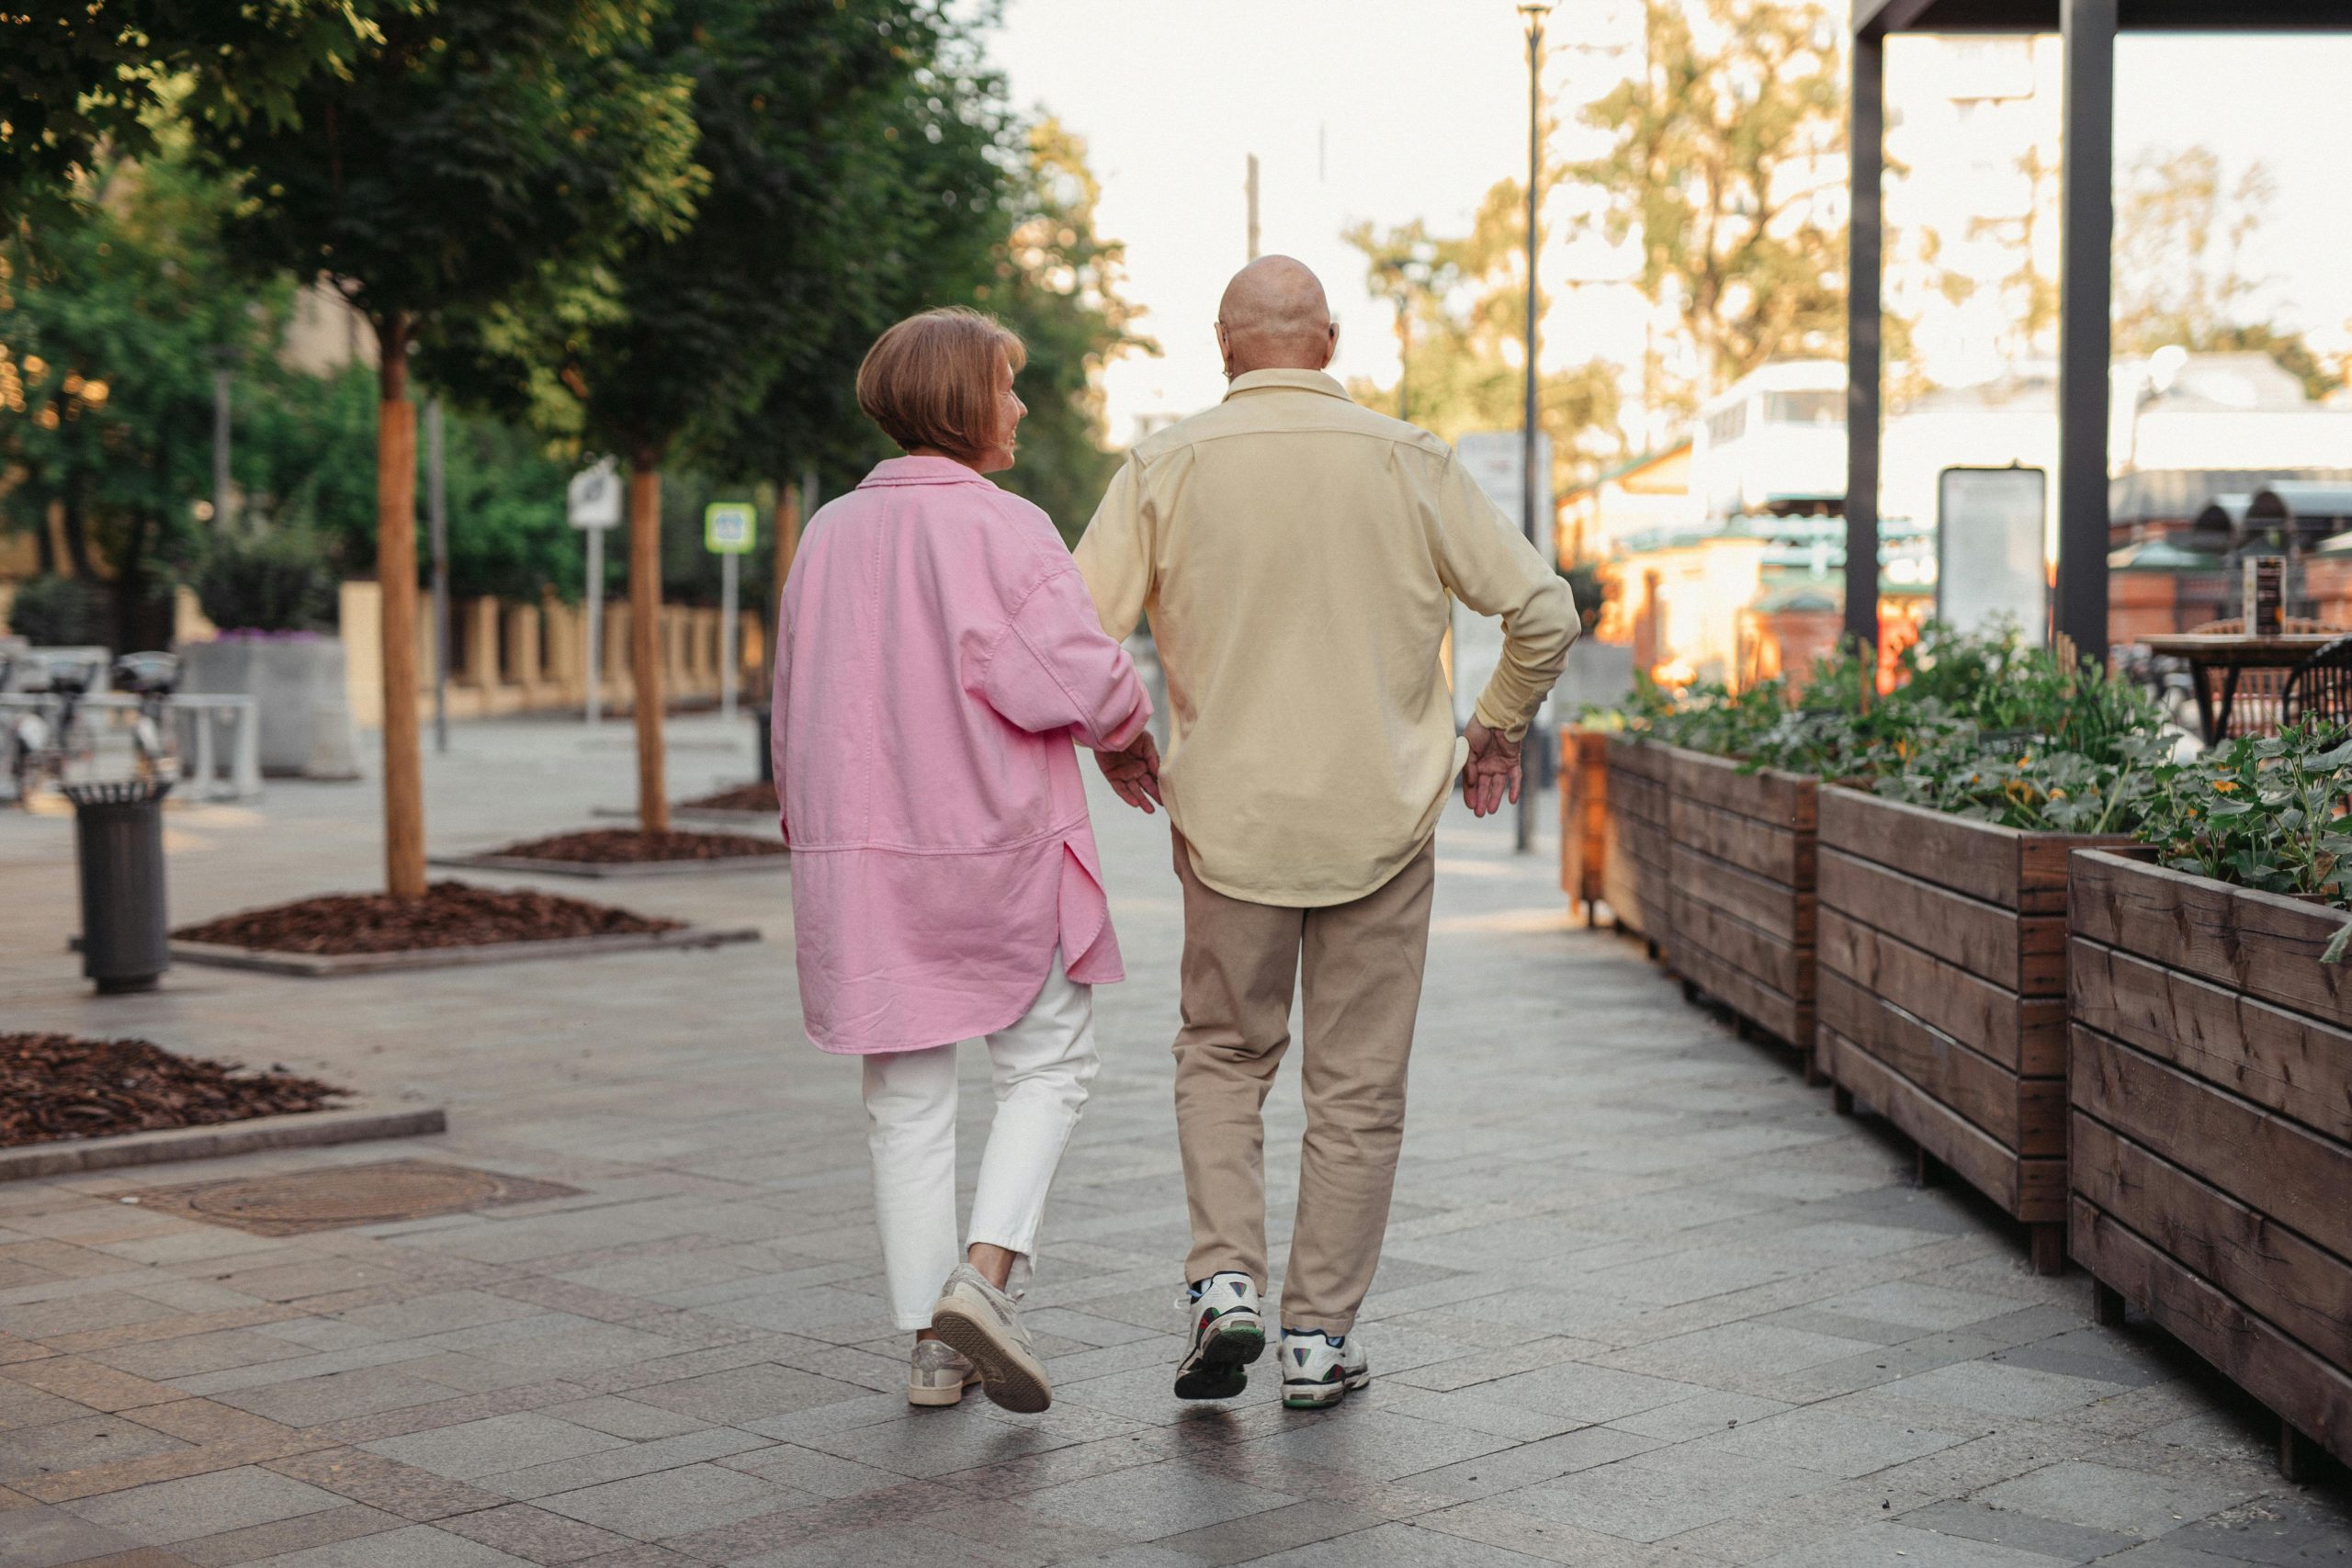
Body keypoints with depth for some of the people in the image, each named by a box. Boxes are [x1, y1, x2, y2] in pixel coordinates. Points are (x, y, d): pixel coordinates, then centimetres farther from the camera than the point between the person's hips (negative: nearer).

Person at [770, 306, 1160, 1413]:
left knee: (907, 1096, 11)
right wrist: (1134, 724, 2)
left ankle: (931, 1346, 15)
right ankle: (987, 1270, -6)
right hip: (997, 845, -5)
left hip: (863, 853, 5)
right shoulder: (1003, 530, -13)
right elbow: (1071, 677, -20)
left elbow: (793, 710, 11)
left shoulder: (829, 534, 6)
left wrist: (814, 841, 21)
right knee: (1047, 1064, 13)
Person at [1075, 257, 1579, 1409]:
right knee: (1356, 1084, 10)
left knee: (1223, 1055, 19)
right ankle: (1319, 1338, 13)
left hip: (1227, 819, 1)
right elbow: (1541, 609, -3)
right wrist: (1499, 728, 14)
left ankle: (1224, 1282, 3)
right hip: (1381, 820, 0)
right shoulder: (1407, 462, -3)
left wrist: (1114, 742, 12)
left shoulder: (1165, 467, -3)